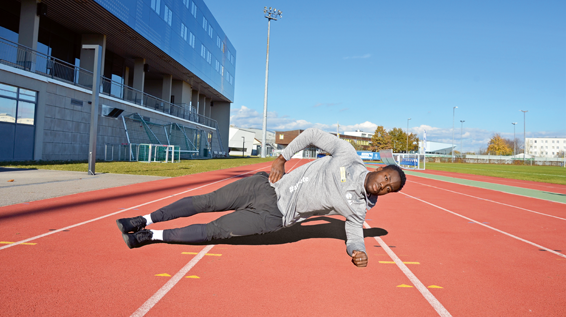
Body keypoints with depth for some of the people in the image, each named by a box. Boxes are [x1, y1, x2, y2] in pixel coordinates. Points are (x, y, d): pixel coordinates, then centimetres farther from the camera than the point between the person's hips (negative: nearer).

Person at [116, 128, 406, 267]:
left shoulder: (358, 208, -1)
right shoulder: (348, 154, -5)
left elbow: (354, 235, 8)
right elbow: (312, 134, 2)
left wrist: (357, 251, -16)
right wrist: (281, 158, -4)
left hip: (273, 216, 0)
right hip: (268, 186, 1)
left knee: (213, 231, -6)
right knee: (206, 202, 0)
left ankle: (153, 236, 10)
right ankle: (145, 221, 16)